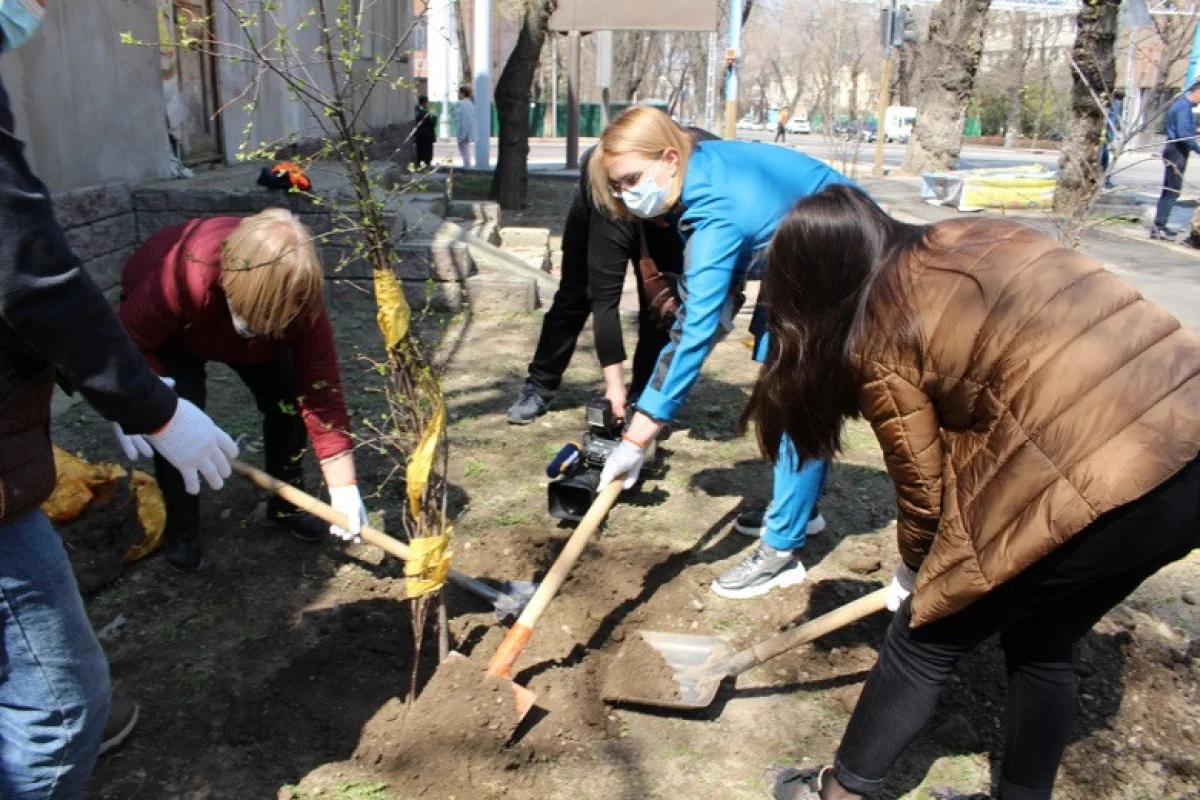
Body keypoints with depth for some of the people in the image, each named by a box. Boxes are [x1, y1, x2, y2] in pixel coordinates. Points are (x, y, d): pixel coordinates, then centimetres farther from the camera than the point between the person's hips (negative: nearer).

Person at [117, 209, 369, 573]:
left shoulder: (300, 301, -36)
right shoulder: (186, 275, -46)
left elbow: (322, 394, -34)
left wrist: (344, 489, -36)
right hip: (171, 332, -2)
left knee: (289, 399, -11)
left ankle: (287, 503, 14)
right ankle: (180, 530, 6)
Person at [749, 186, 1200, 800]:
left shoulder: (878, 341, -4)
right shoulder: (983, 238, 14)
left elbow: (924, 486, 5)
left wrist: (914, 571, 26)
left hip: (1096, 491, -7)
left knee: (925, 638, 14)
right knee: (1042, 645, 26)